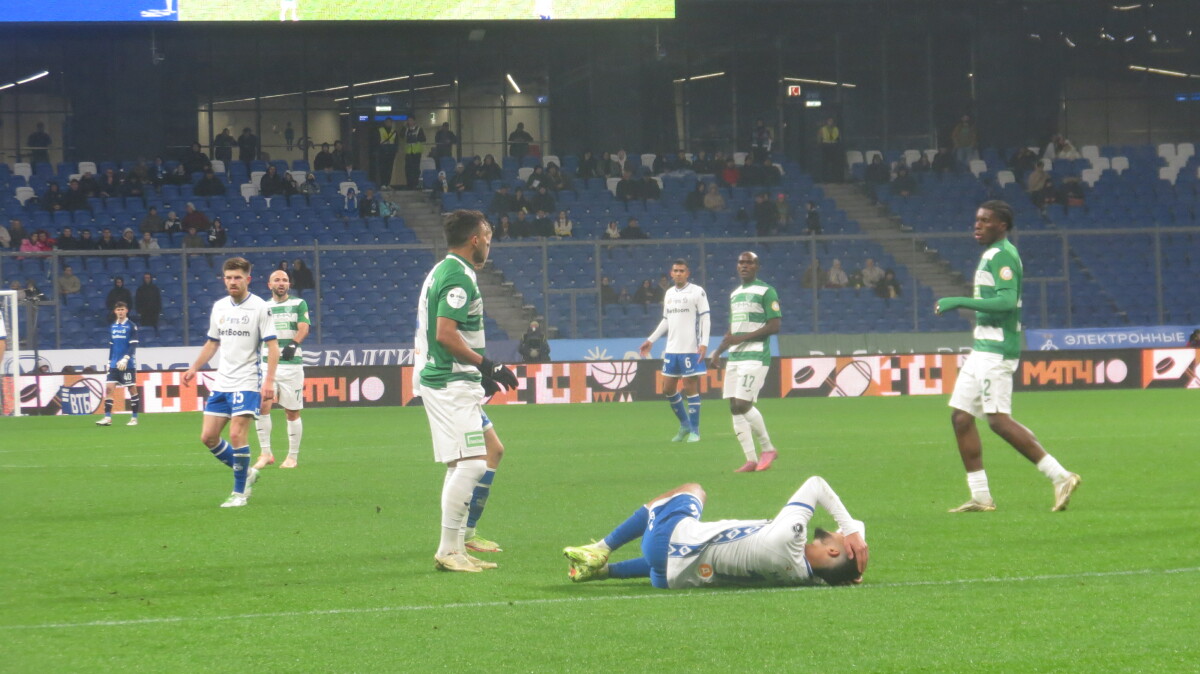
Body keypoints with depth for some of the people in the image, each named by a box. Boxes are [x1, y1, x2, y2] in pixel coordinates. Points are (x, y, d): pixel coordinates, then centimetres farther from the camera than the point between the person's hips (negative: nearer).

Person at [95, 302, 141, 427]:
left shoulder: (131, 326, -5)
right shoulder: (112, 327, 12)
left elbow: (133, 346, -11)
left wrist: (125, 358, -22)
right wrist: (109, 362, 16)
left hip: (127, 364, -5)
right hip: (114, 364, 5)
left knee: (132, 389, 0)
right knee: (109, 388, -5)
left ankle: (134, 418, 8)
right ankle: (107, 418, -6)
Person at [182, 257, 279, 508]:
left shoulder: (259, 307, -8)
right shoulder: (219, 307, 10)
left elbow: (272, 346, -10)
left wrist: (269, 381, -19)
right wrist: (195, 368, 17)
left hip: (247, 382, -7)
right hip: (221, 382, 7)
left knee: (237, 435, -14)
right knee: (208, 437, 3)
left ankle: (240, 492, 0)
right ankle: (246, 473, 23)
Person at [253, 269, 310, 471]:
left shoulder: (299, 304, 5)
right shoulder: (263, 307, 13)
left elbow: (304, 328, -10)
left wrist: (294, 344, -29)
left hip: (292, 363, -2)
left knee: (292, 412, 2)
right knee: (262, 405, -17)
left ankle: (292, 456, 13)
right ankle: (265, 453, -11)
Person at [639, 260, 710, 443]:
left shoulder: (697, 292, -4)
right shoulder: (669, 293, 15)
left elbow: (705, 318, -7)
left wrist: (704, 343, -17)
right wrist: (650, 341, 20)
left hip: (690, 350, -6)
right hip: (671, 350, 6)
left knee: (691, 388, -4)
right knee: (668, 389, 7)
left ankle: (695, 430, 5)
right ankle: (685, 424, 24)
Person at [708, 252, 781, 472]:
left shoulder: (766, 292, -5)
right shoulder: (735, 294, 20)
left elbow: (774, 326, -12)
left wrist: (742, 338, -16)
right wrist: (717, 352, 15)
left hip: (756, 356, -8)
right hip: (735, 357, 8)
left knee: (742, 404, -16)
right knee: (735, 407, 1)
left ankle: (768, 448, 2)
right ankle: (751, 460, 4)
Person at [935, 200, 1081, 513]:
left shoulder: (1002, 255, -14)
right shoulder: (992, 254, 18)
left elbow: (1007, 301, -26)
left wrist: (960, 302, -25)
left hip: (996, 350, -11)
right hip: (983, 348, 11)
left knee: (998, 419, -15)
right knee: (961, 416, 8)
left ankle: (1059, 476, -12)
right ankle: (980, 496, 10)